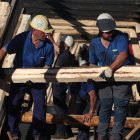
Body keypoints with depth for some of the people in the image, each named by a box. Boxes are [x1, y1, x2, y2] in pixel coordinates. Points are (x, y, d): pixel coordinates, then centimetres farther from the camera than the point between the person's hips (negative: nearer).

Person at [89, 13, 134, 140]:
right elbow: (93, 63, 9)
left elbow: (123, 55, -36)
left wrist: (111, 68, -48)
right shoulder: (95, 43, -3)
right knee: (105, 106, 6)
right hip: (104, 78, 4)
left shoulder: (120, 38, -19)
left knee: (120, 105, -3)